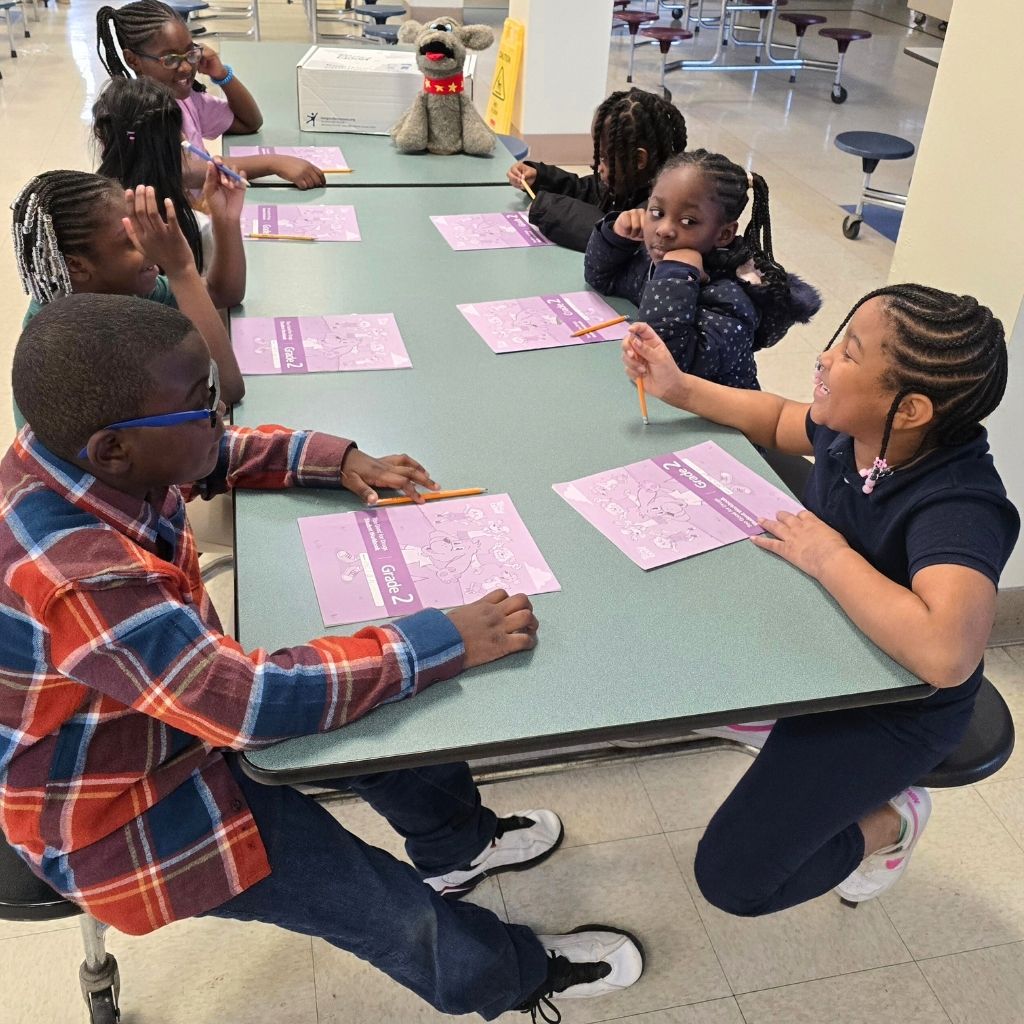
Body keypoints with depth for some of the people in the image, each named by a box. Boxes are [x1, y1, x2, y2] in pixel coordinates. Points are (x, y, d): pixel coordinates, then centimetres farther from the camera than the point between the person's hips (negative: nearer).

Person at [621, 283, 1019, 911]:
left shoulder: (961, 510, -36)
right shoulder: (855, 432, -14)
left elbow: (946, 653, -53)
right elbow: (779, 422, 9)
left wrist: (829, 557, -38)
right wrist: (678, 388, -1)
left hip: (895, 703, -7)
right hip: (815, 635, 7)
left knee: (734, 876, -13)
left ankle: (889, 822, 12)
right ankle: (775, 721, 27)